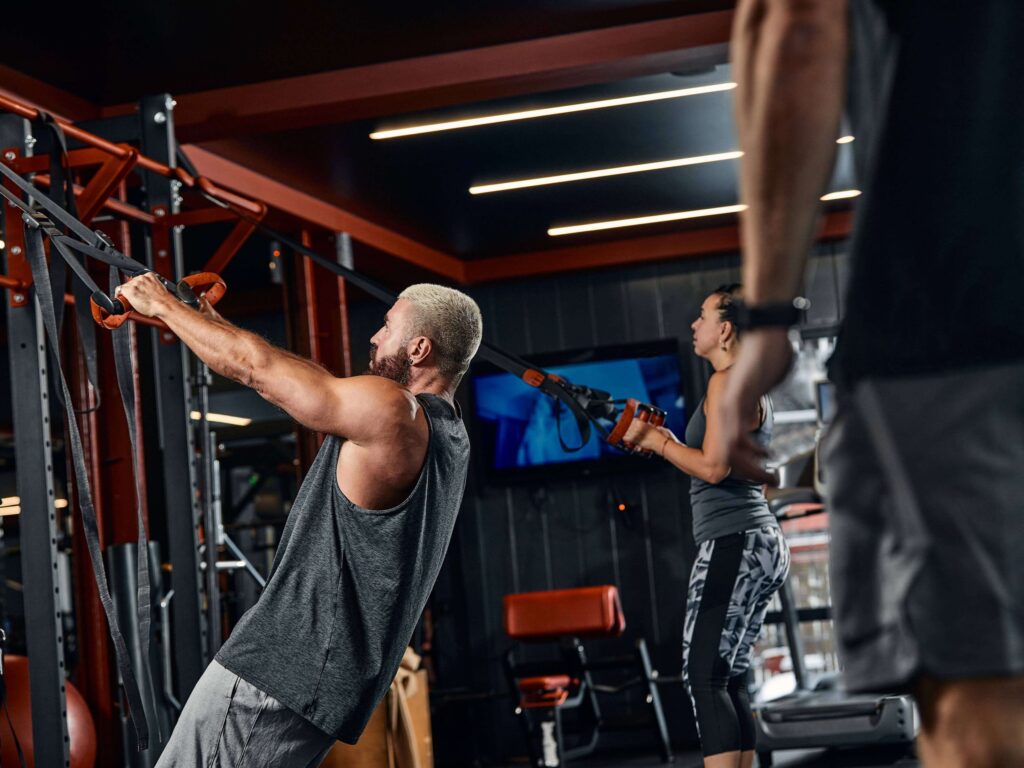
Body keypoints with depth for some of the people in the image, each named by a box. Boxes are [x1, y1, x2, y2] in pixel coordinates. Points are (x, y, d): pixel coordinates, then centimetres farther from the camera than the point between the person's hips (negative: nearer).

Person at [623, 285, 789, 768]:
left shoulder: (727, 381, -9)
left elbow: (713, 468, -18)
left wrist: (658, 442, -4)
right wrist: (664, 441, 16)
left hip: (735, 543, -10)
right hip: (760, 546, 10)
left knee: (703, 677, -13)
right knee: (728, 681, 10)